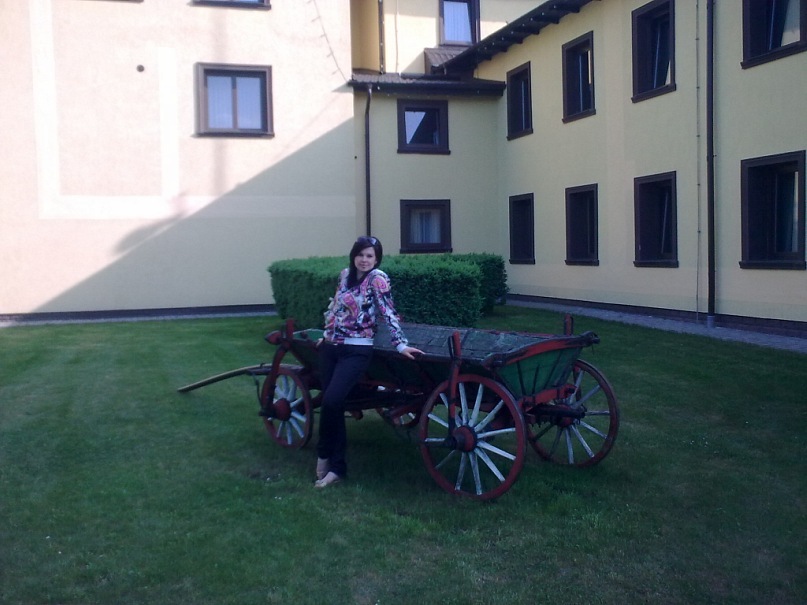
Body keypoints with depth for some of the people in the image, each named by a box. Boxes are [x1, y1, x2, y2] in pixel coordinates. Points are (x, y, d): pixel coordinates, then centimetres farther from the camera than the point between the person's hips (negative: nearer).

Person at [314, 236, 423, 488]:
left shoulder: (377, 278, -9)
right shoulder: (345, 274, 9)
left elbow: (389, 313, -14)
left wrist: (401, 344, -20)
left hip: (356, 351, -6)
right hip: (331, 347, 6)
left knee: (331, 401, -18)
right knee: (331, 404, 4)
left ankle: (325, 454, 5)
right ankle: (336, 466, 15)